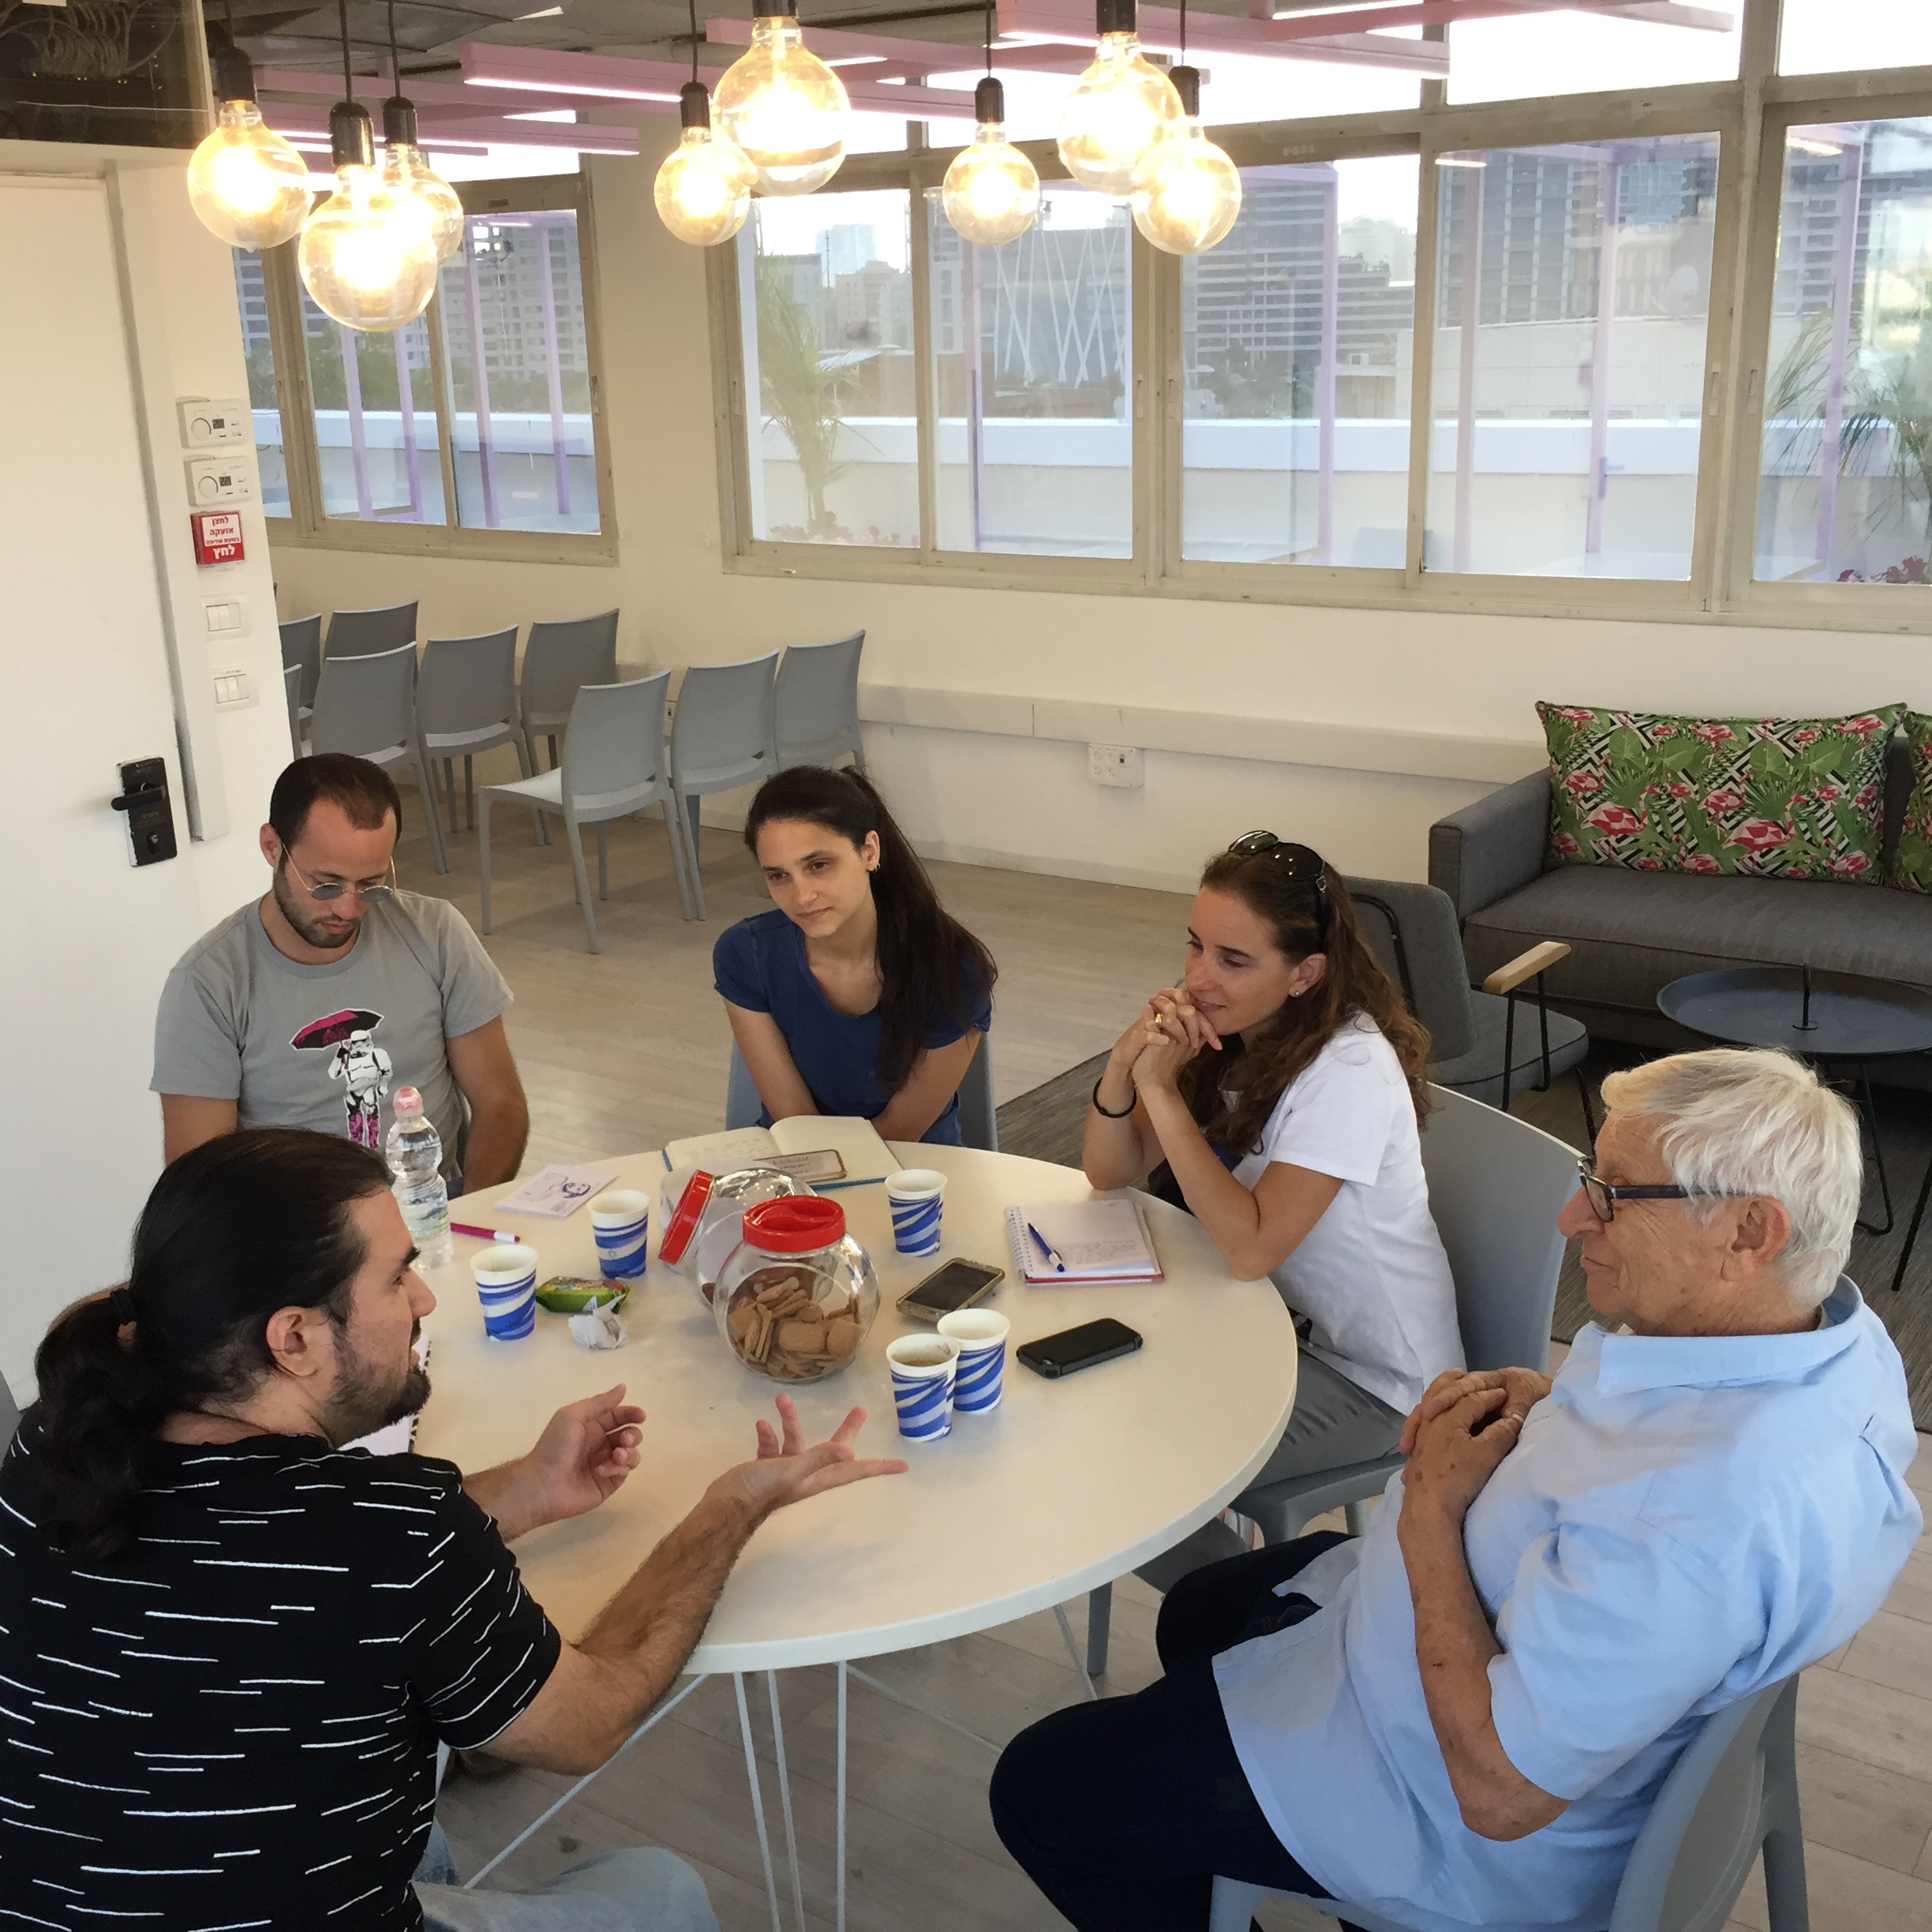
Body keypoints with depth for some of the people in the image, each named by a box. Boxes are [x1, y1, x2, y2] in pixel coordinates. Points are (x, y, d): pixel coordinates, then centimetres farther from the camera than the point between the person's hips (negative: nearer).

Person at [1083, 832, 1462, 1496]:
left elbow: (1251, 1248, -32)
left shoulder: (1350, 1068, -28)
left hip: (1371, 1375, -7)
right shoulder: (1220, 1032, -6)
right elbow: (1110, 1172, -5)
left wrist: (1160, 1090, -31)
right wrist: (1123, 1064, -24)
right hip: (1281, 1312, 7)